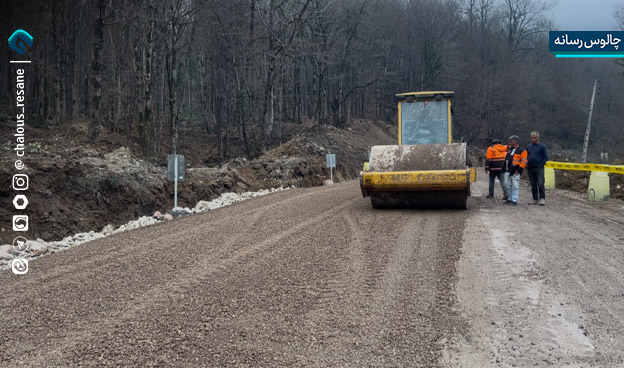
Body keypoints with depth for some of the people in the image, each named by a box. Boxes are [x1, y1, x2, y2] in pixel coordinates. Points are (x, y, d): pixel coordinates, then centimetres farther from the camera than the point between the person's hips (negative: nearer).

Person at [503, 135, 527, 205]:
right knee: (507, 185, 11)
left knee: (515, 186, -5)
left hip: (515, 171, -7)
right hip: (507, 171, 7)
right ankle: (509, 199, 21)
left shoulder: (522, 150, -7)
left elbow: (524, 161, -10)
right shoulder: (509, 148, 15)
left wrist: (519, 169, -16)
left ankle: (514, 200, -3)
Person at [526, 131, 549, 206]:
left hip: (539, 168, -5)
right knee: (533, 185, 7)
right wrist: (527, 165, 5)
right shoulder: (528, 147, 14)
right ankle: (535, 199, 13)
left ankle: (542, 199, -5)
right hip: (530, 169, 5)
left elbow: (546, 157, -3)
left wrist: (540, 165, -11)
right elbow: (525, 157, 20)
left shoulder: (542, 146, 0)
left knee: (540, 184, -9)